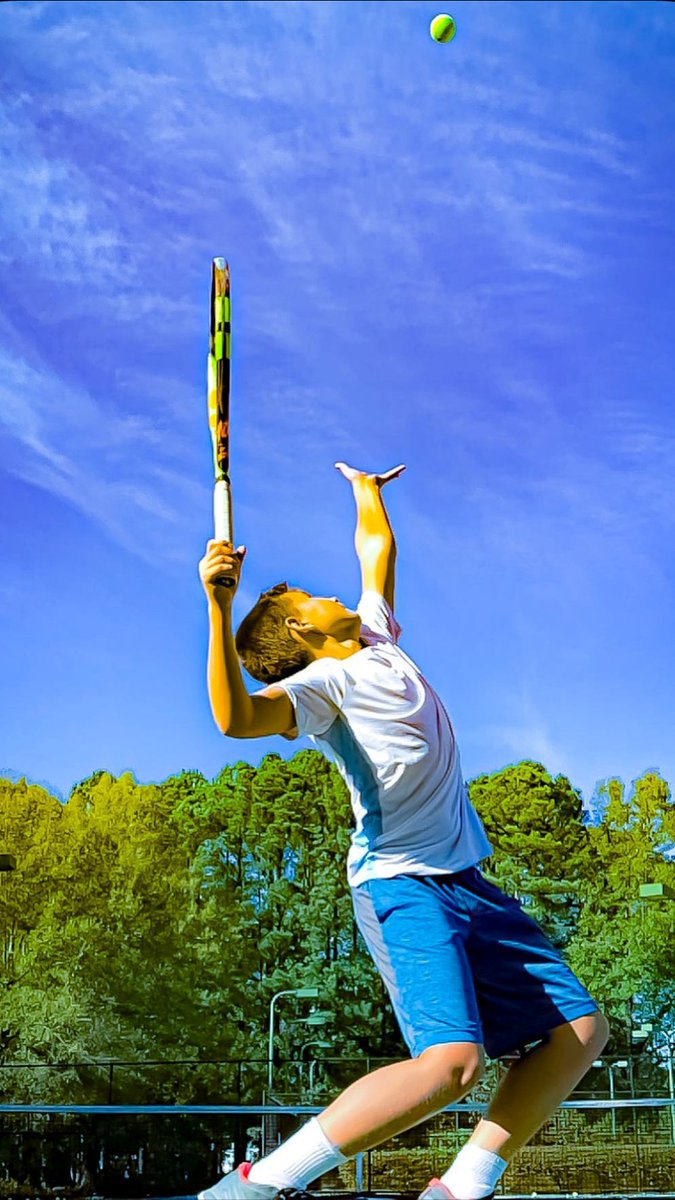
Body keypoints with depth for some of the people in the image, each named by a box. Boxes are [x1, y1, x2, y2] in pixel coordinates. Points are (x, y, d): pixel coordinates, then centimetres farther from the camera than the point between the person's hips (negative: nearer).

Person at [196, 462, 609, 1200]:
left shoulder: (376, 636, 18)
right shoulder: (322, 681, -7)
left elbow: (377, 550, 36)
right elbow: (237, 717, -28)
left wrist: (367, 491, 46)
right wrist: (219, 605, -34)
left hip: (467, 881, 9)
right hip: (401, 883, -9)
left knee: (579, 1030, 7)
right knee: (450, 1062, -26)